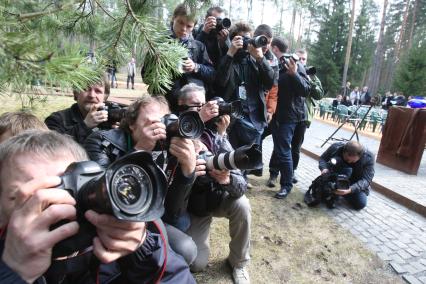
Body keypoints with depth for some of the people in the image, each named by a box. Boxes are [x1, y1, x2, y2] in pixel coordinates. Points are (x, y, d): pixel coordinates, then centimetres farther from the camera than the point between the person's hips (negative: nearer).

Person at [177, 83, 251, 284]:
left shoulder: (217, 138, -17)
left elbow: (241, 186, -22)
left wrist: (227, 179, -46)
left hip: (219, 199, 1)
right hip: (192, 207, -1)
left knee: (241, 205, -29)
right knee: (197, 263, -9)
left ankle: (238, 262, -1)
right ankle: (198, 232, 28)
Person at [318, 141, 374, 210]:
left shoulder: (368, 158, -26)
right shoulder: (336, 147, -25)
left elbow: (366, 179, -27)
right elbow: (323, 158, -8)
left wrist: (350, 189, -45)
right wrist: (324, 168, -32)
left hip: (356, 185, 2)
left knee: (360, 204, -19)